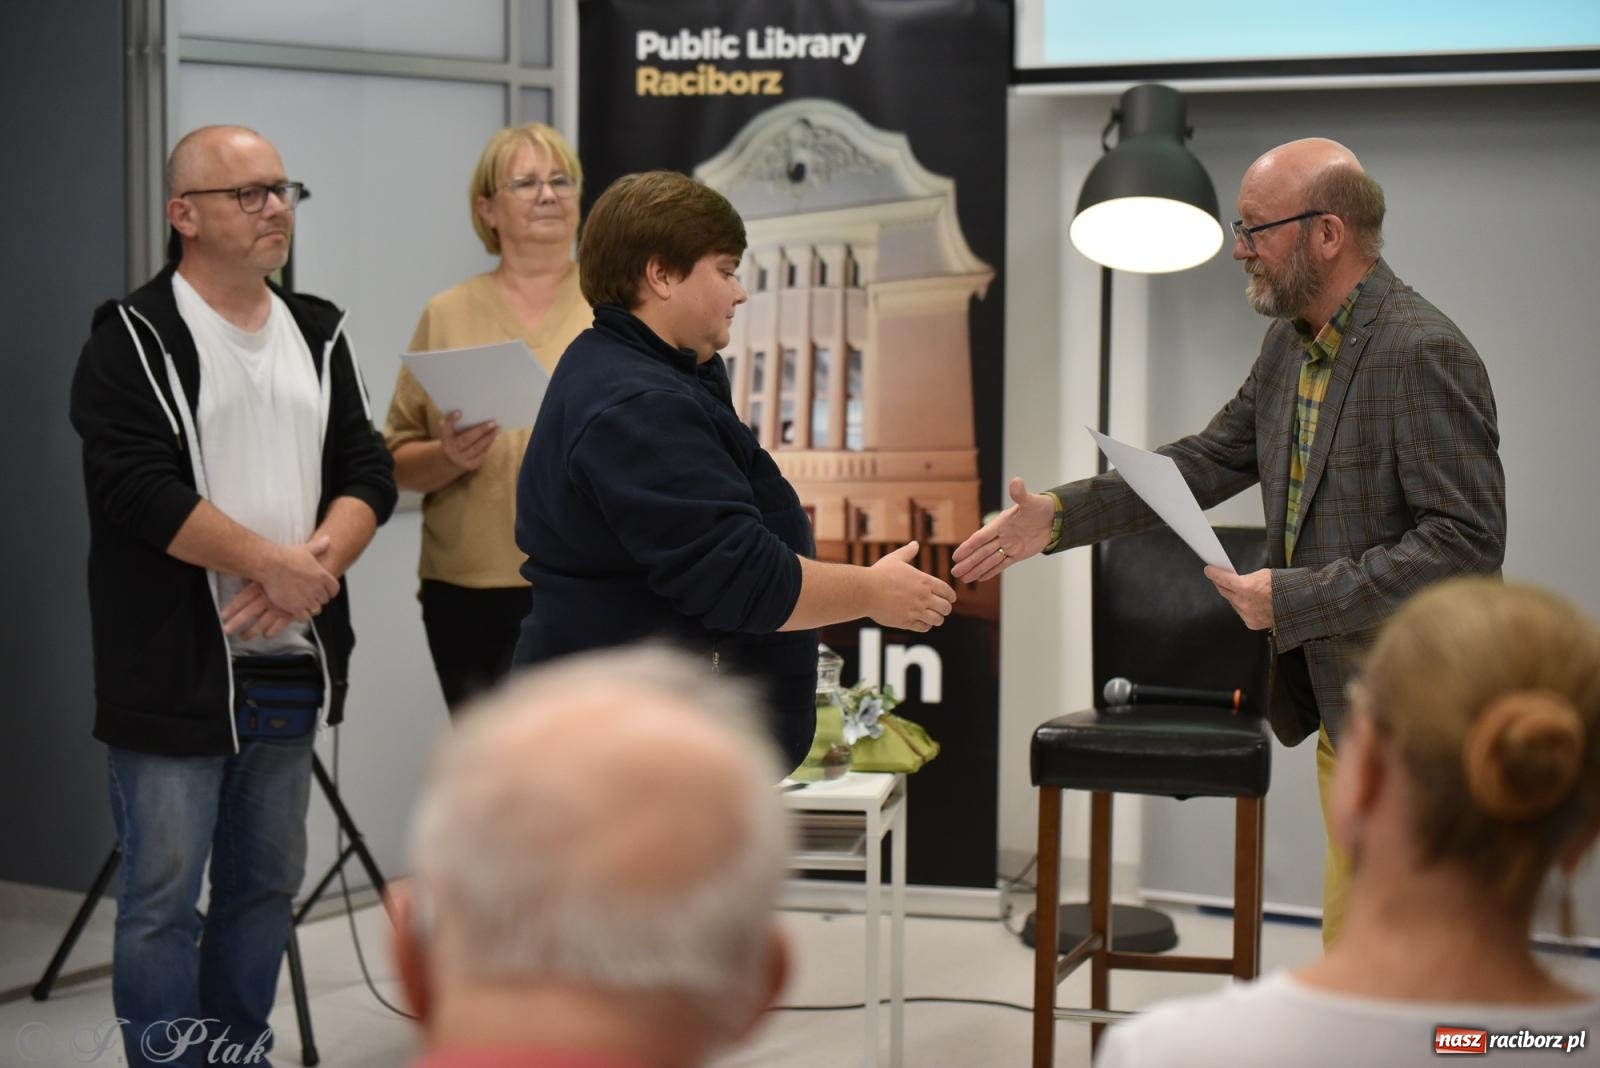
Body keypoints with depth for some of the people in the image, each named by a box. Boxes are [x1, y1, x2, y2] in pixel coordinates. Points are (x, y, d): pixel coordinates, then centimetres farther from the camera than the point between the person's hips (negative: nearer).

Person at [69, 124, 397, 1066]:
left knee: (267, 883, 14)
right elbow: (138, 488, -18)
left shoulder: (319, 334, 12)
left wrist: (318, 564, -12)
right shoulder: (135, 340, -7)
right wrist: (273, 563, -18)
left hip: (292, 665, 6)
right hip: (177, 670, -6)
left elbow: (369, 470, 7)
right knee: (165, 893, -1)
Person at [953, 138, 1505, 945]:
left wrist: (1294, 598, -22)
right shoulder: (1291, 343, 10)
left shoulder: (1422, 354, -20)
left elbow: (1466, 542, -23)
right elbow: (1209, 461, 17)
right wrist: (1059, 515, 8)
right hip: (1338, 696, 9)